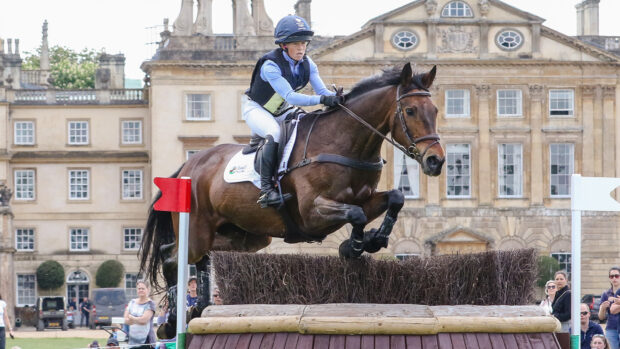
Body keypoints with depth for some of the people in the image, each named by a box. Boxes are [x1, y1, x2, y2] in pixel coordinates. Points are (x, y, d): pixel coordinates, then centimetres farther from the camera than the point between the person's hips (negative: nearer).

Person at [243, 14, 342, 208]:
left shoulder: (306, 63, -9)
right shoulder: (271, 66, -31)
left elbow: (322, 90, -15)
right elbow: (290, 96, -39)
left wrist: (336, 97, -38)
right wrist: (322, 100, -49)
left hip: (283, 111, 8)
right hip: (257, 110, -8)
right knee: (274, 133, -36)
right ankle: (266, 190, -39)